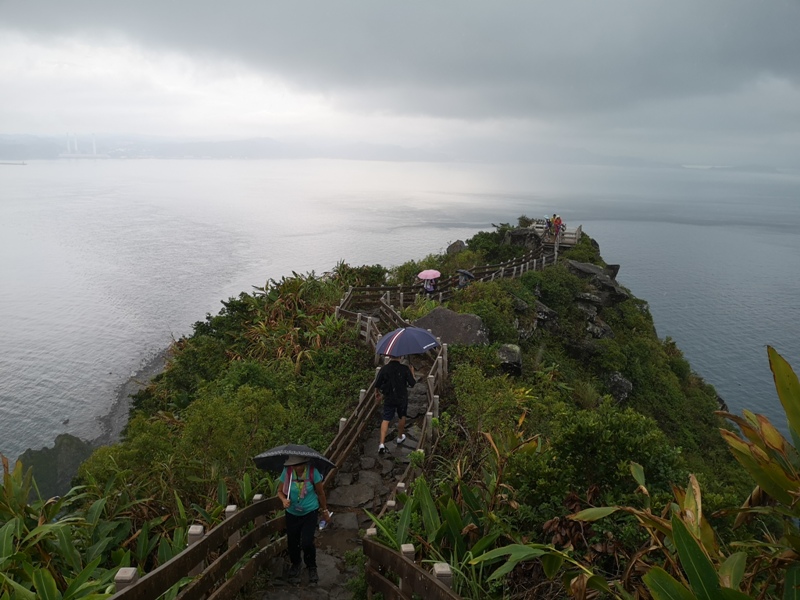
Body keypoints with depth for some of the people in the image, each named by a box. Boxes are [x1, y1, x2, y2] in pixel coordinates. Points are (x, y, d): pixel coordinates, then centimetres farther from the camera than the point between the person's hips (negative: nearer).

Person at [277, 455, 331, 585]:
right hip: (292, 514, 2)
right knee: (292, 542, 11)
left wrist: (325, 511, 7)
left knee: (307, 543, -12)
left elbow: (320, 493, -4)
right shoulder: (287, 473, -15)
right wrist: (284, 500, -24)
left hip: (310, 512, -2)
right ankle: (295, 564, 45)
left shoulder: (312, 472, -19)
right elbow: (280, 491, -1)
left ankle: (312, 567, 19)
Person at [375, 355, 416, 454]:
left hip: (389, 399, 0)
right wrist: (412, 373, 7)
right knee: (402, 417, 23)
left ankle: (382, 443, -9)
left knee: (386, 420, 4)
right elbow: (412, 384, -10)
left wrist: (379, 393, 14)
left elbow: (377, 385, -6)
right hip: (402, 398, 0)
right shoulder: (405, 369, -16)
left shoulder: (384, 368, -13)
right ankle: (400, 437, 41)